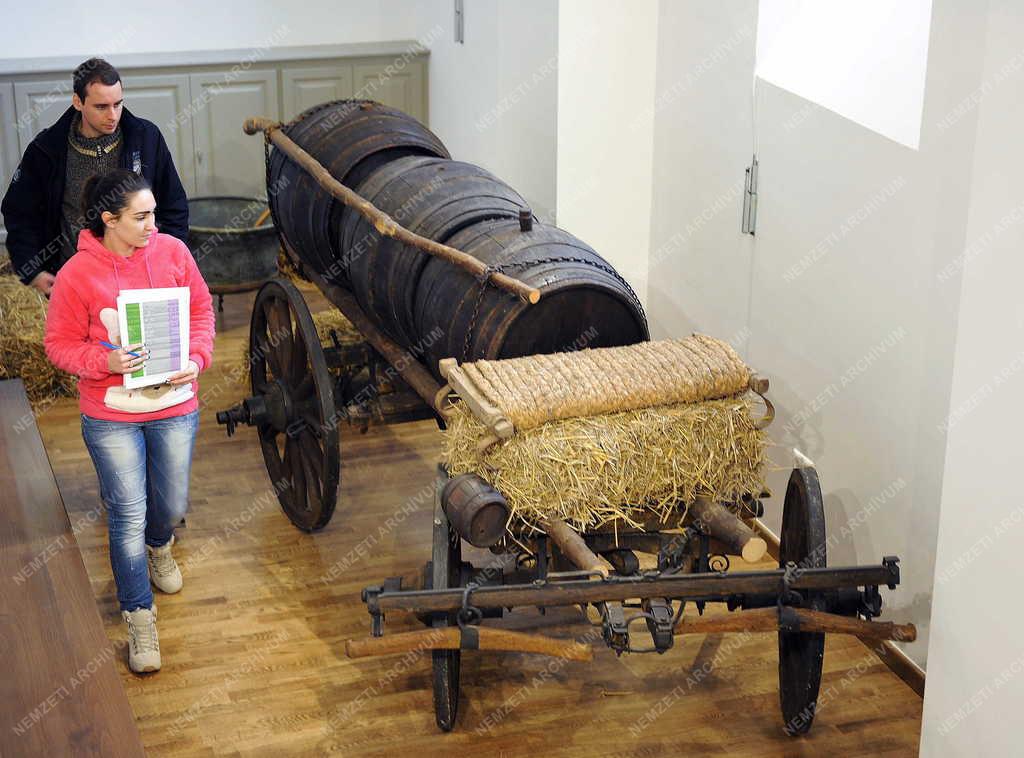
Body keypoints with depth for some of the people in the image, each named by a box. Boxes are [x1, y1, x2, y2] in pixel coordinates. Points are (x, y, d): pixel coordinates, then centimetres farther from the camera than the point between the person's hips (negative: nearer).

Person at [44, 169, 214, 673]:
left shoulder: (172, 252, -7)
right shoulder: (76, 275, -15)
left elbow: (201, 309, 5)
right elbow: (60, 344, -7)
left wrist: (197, 358, -11)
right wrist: (104, 361, -24)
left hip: (174, 407, 3)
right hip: (111, 416, -3)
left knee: (172, 505, 16)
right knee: (128, 516, 2)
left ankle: (159, 546, 54)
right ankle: (139, 617, 17)